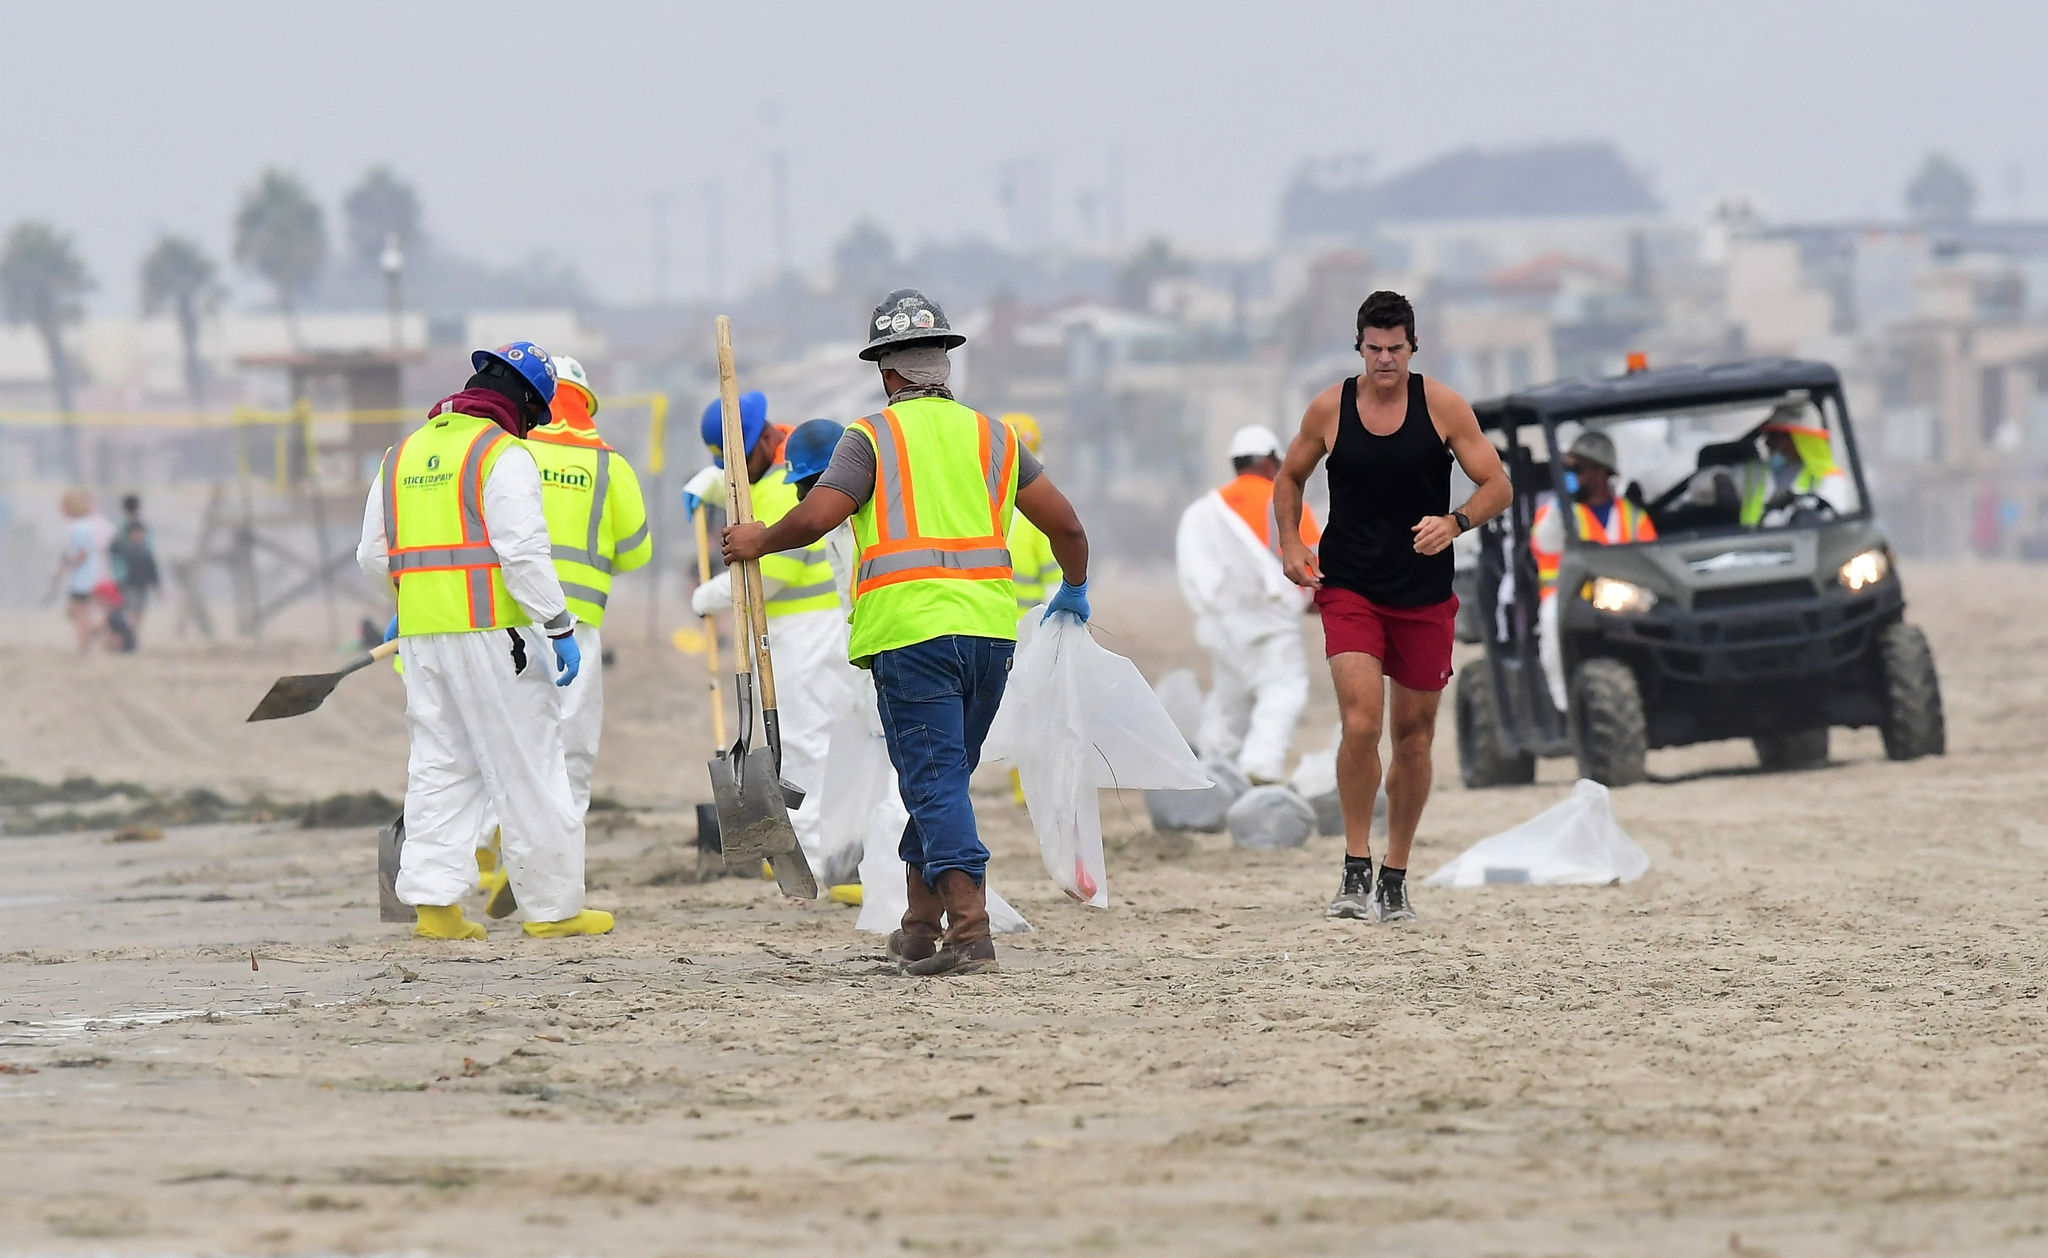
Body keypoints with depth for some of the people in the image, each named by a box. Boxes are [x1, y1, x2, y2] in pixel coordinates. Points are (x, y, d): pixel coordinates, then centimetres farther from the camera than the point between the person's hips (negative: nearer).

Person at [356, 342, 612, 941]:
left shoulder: (402, 455, 15)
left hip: (420, 634, 7)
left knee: (440, 765, 11)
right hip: (490, 630, -7)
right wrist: (560, 627, -14)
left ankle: (433, 901, 4)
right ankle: (553, 905, 3)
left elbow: (373, 557, 19)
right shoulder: (503, 454, -8)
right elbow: (524, 553, -16)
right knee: (526, 766, 0)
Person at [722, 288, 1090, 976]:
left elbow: (816, 517, -10)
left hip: (910, 630, -5)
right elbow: (1066, 525, 15)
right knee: (945, 773, 17)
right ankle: (921, 922, 25)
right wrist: (1073, 593, 33)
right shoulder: (993, 436, 15)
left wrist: (758, 541, 9)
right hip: (990, 627, 5)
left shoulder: (873, 436, 1)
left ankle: (970, 927, -20)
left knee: (934, 780, -7)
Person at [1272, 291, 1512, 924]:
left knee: (1414, 734, 9)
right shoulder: (1330, 408, -2)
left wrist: (1453, 522, -21)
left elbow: (1497, 486, -3)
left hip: (1424, 595, 1)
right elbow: (1290, 478, 15)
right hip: (1348, 589, -1)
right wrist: (1291, 543, -2)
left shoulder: (1442, 406, -4)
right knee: (1361, 723, -19)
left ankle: (1394, 877, 22)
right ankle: (1356, 869, -9)